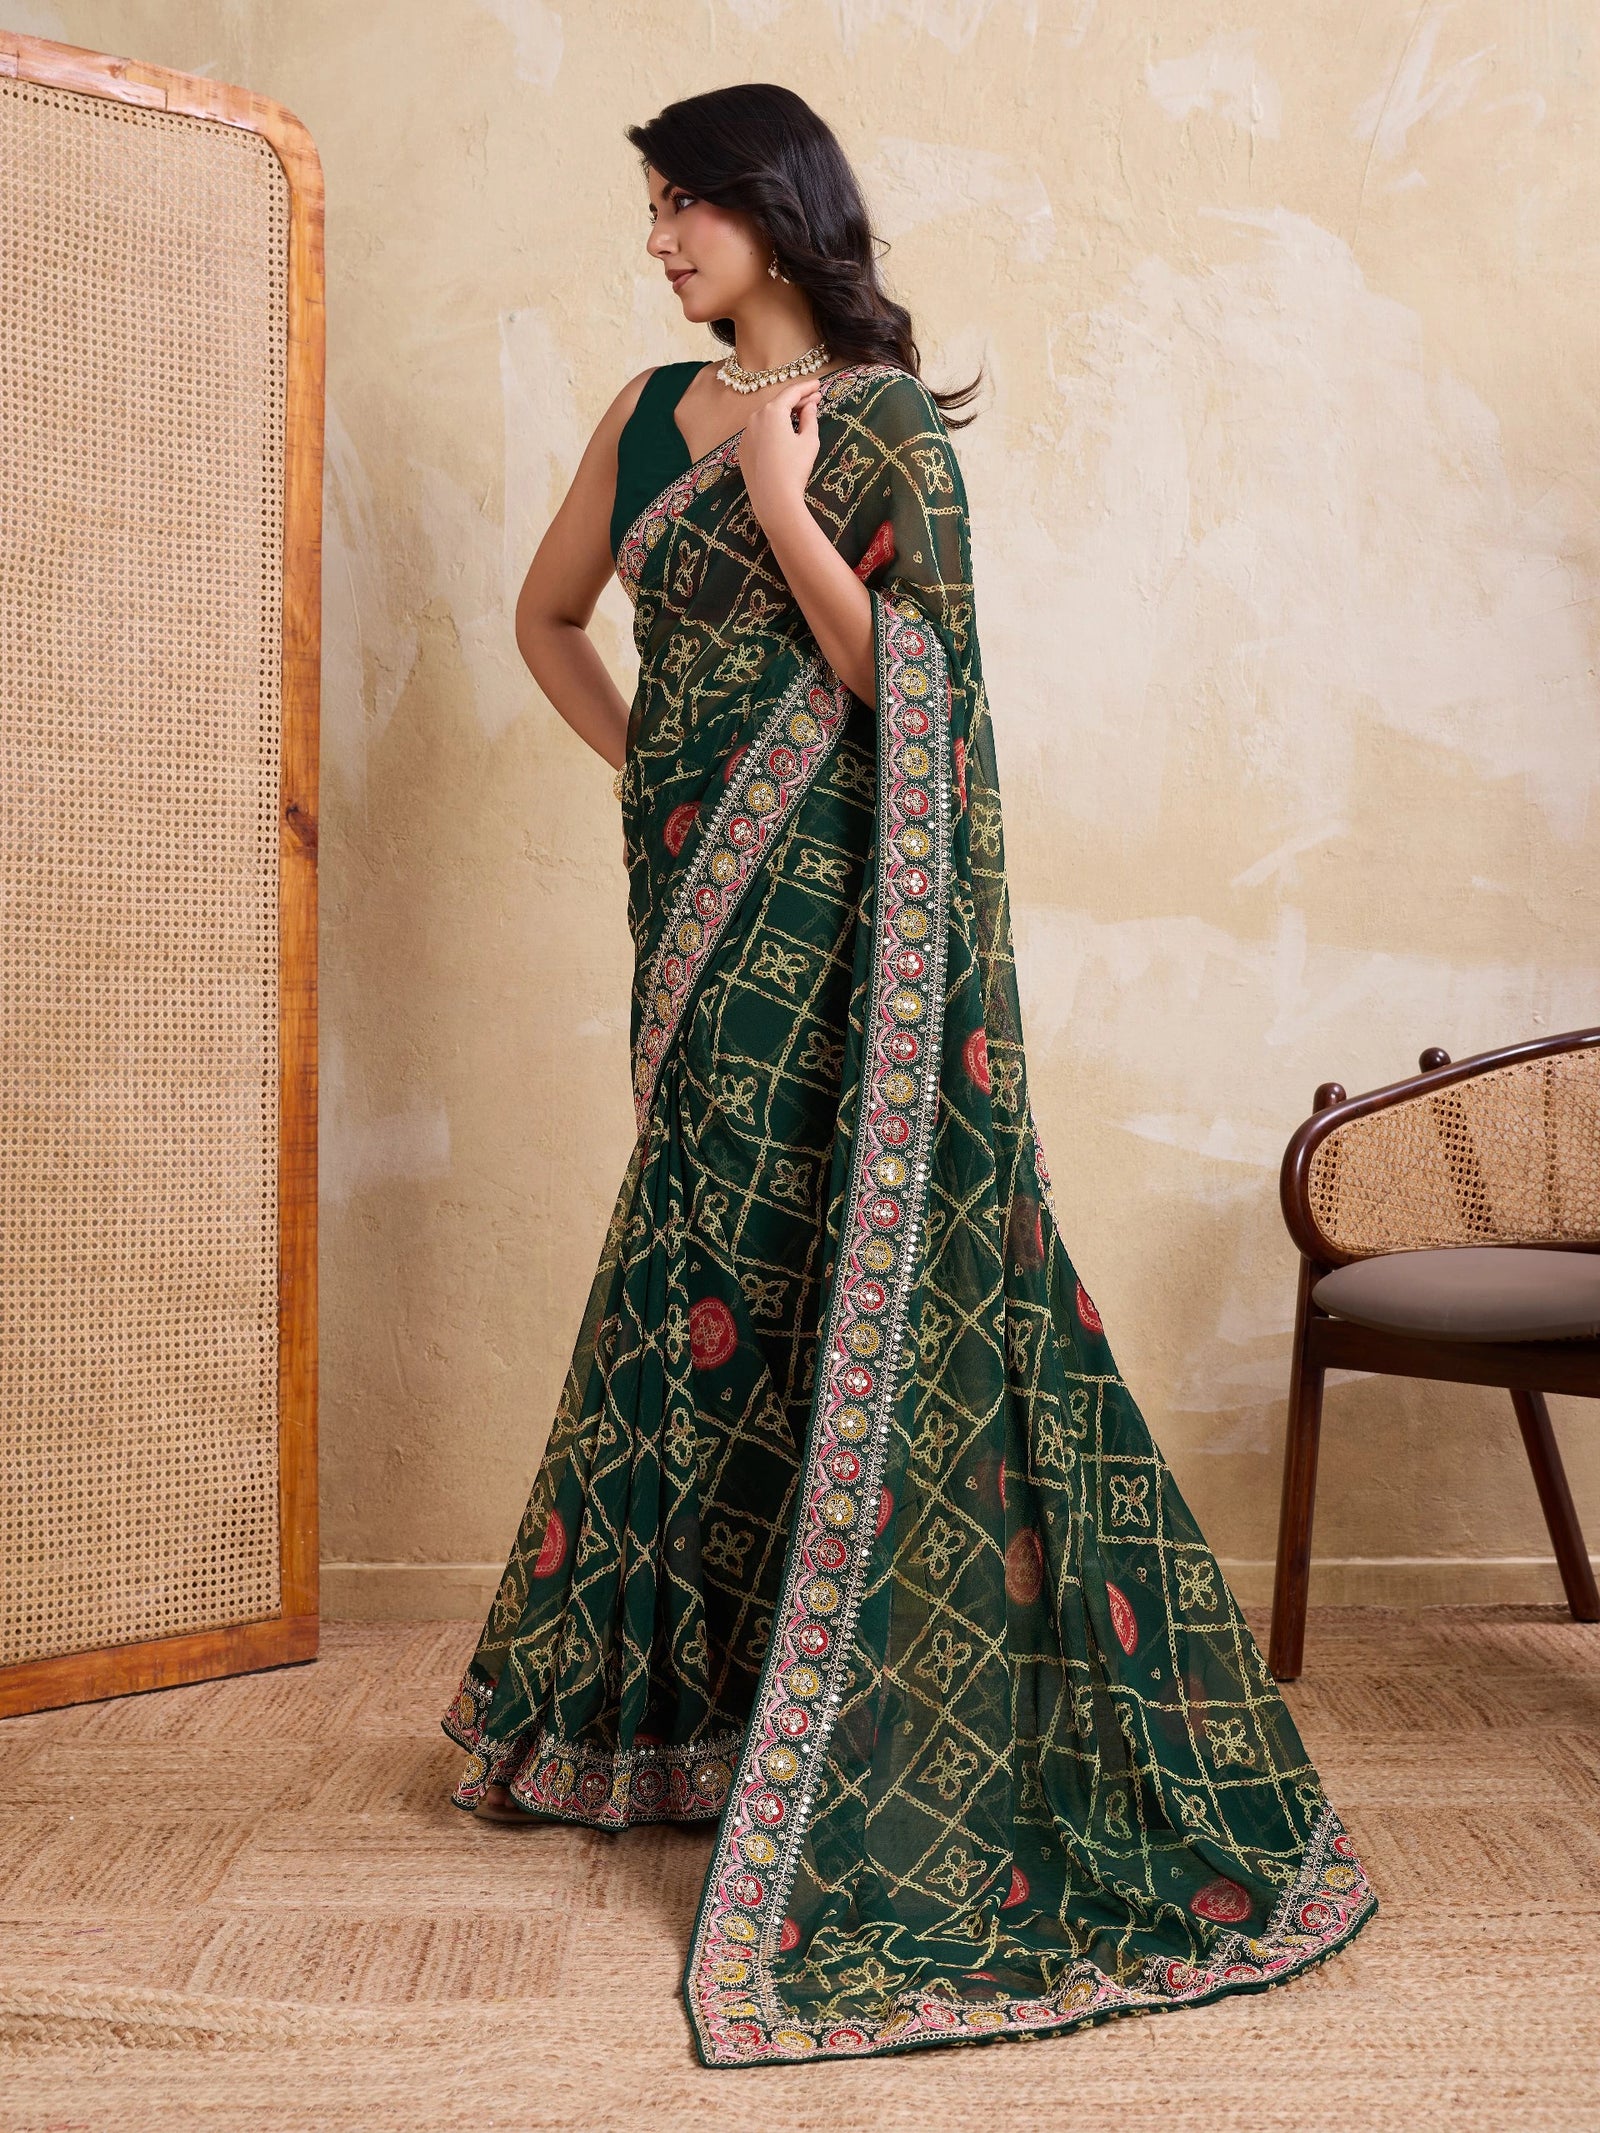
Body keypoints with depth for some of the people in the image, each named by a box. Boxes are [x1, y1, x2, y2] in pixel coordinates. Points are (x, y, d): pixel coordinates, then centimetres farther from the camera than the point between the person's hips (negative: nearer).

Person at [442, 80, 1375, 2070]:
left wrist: (777, 497, -13)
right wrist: (638, 757, 14)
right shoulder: (650, 413, 15)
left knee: (837, 1262, -3)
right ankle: (638, 1695, 23)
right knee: (718, 1254, 10)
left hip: (827, 901, -6)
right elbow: (548, 611, 25)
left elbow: (902, 678, -9)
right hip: (701, 890, 6)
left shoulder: (884, 419, -3)